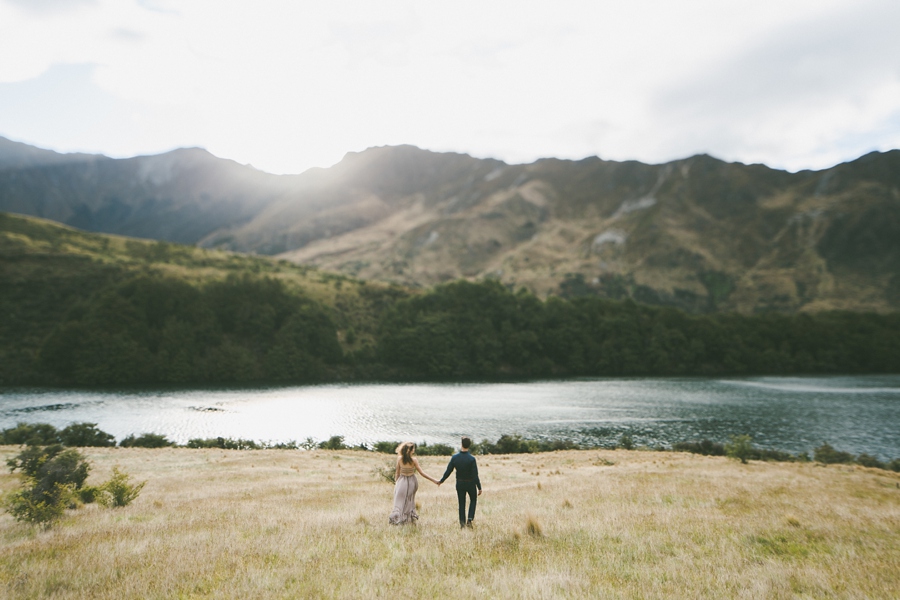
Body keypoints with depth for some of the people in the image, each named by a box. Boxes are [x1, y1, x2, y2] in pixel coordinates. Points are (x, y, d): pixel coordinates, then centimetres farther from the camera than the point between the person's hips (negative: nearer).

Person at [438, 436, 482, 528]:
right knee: (473, 500, 20)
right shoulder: (471, 459, -21)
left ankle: (462, 522, 16)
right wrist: (479, 487, -8)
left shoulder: (454, 457, -12)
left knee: (461, 503, 16)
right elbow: (475, 475, -18)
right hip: (470, 483, -2)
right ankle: (469, 519, 5)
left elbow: (448, 471, -4)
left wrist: (441, 481, 11)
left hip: (459, 484, 2)